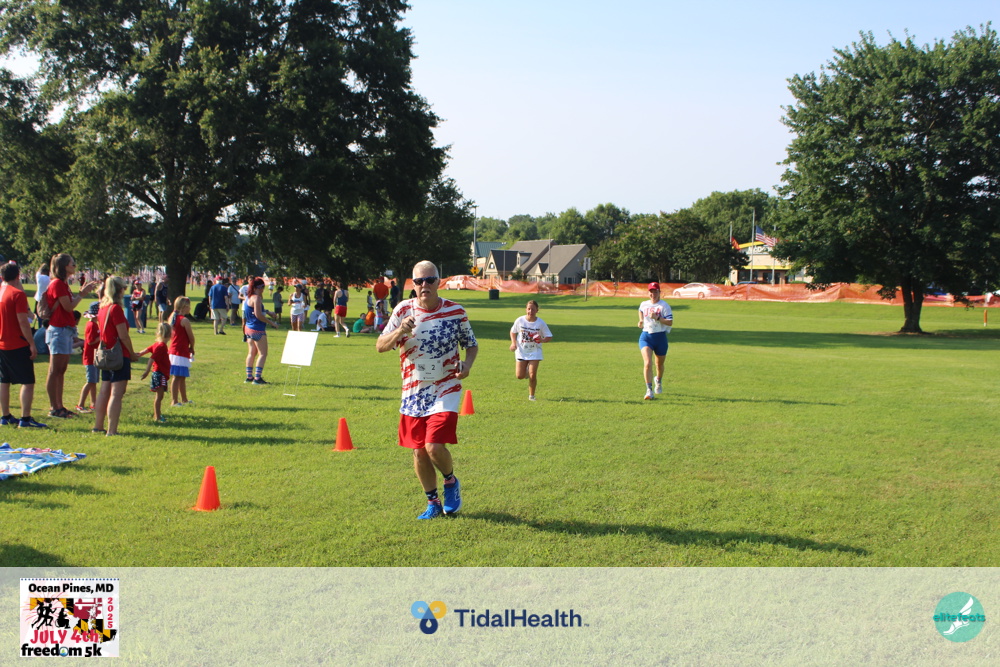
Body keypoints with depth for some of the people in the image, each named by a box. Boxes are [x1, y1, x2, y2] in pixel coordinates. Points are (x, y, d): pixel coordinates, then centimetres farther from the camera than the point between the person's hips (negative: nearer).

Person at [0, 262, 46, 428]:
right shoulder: (18, 294, -14)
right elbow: (23, 322, -18)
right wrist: (32, 344, -15)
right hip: (18, 345, -8)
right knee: (28, 382, -5)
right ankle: (25, 419, -9)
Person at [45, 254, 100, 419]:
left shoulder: (63, 284, 17)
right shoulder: (57, 284, -13)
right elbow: (68, 307, -16)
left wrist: (83, 292, 10)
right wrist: (82, 294, -7)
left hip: (66, 329, 10)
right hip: (58, 330, -10)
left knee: (61, 370, 11)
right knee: (55, 371, -5)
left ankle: (59, 406, 15)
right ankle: (53, 408, -1)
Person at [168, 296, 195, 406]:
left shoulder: (173, 318, 11)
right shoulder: (185, 320, -14)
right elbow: (191, 337, -10)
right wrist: (192, 348, 9)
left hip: (173, 350, 9)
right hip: (181, 352, -9)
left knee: (182, 377, 18)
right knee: (177, 377, -7)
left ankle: (184, 399, 28)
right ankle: (174, 401, -6)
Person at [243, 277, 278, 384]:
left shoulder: (249, 298, 13)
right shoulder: (256, 298, -16)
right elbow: (258, 315, -22)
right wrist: (271, 323, -15)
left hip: (249, 328, 10)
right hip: (257, 330, -10)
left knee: (251, 353, 15)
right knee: (263, 354, -6)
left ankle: (249, 377, 19)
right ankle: (257, 378, -11)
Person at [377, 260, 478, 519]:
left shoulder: (455, 312, -5)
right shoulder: (403, 311, -3)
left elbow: (472, 345, 8)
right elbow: (380, 346, -5)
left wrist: (467, 364, -13)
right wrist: (400, 331, -24)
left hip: (446, 390, -3)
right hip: (413, 392, 3)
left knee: (435, 447, -16)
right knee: (419, 451, 7)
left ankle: (451, 481, 15)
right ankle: (433, 502, 26)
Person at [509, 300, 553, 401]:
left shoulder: (541, 323, -10)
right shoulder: (520, 320, -8)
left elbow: (549, 337, -3)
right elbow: (513, 332, 9)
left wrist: (542, 340, -25)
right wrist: (513, 343, -8)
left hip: (535, 352, -1)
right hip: (521, 352, 1)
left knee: (532, 375, -11)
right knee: (519, 376, -2)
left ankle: (531, 395, 10)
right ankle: (526, 370, 35)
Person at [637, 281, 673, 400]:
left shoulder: (664, 305, -7)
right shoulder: (643, 305, 7)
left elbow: (670, 322, -16)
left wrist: (657, 318, -26)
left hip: (660, 337, -1)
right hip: (646, 336, 1)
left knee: (659, 364, 17)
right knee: (647, 363, -18)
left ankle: (658, 381, 48)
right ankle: (649, 390, -18)